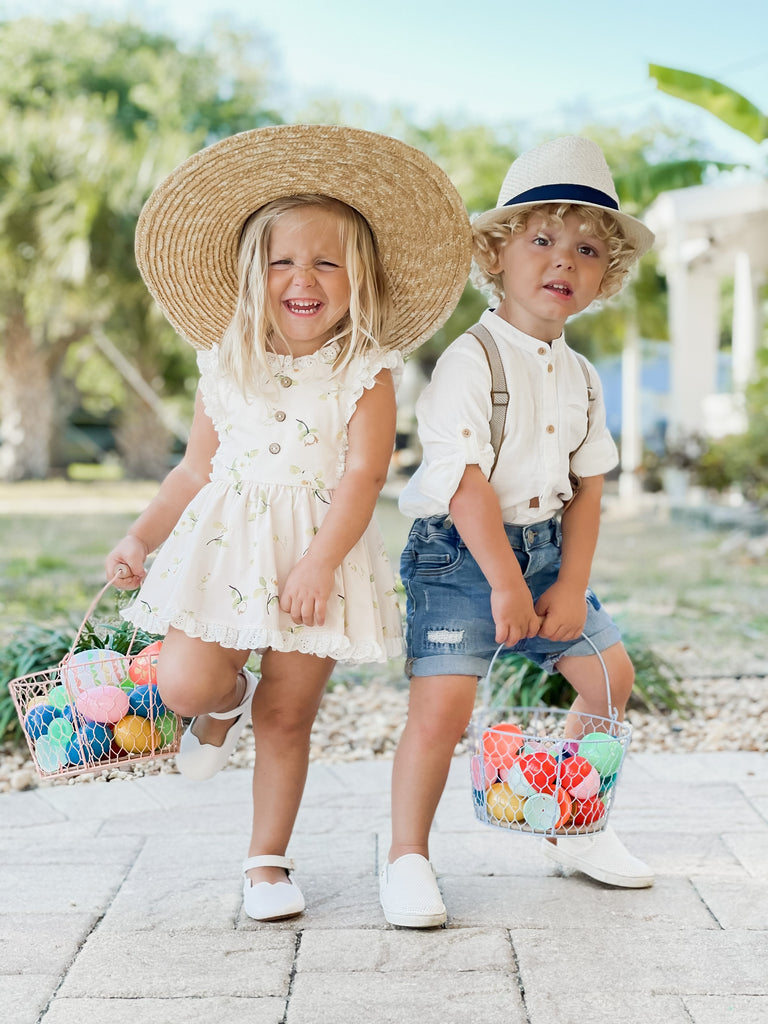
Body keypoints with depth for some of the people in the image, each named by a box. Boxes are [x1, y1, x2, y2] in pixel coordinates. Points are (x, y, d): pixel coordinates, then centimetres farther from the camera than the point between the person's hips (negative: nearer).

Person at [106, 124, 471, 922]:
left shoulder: (367, 372, -4)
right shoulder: (226, 368, 7)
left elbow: (362, 476, -13)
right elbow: (197, 471, 13)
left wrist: (319, 561, -23)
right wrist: (139, 537, 7)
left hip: (317, 550, -2)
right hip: (225, 542, 3)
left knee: (288, 715, 4)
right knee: (183, 685, -13)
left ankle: (267, 860, 22)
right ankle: (226, 703, 25)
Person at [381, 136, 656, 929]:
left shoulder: (580, 377, 9)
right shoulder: (470, 360, -14)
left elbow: (587, 489, 9)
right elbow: (464, 480, -21)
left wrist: (571, 588, -1)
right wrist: (505, 582, -22)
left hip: (543, 548, 8)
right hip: (459, 553, -7)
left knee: (608, 674, 10)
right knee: (442, 703, -17)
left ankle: (575, 826, 29)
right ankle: (407, 857, 2)